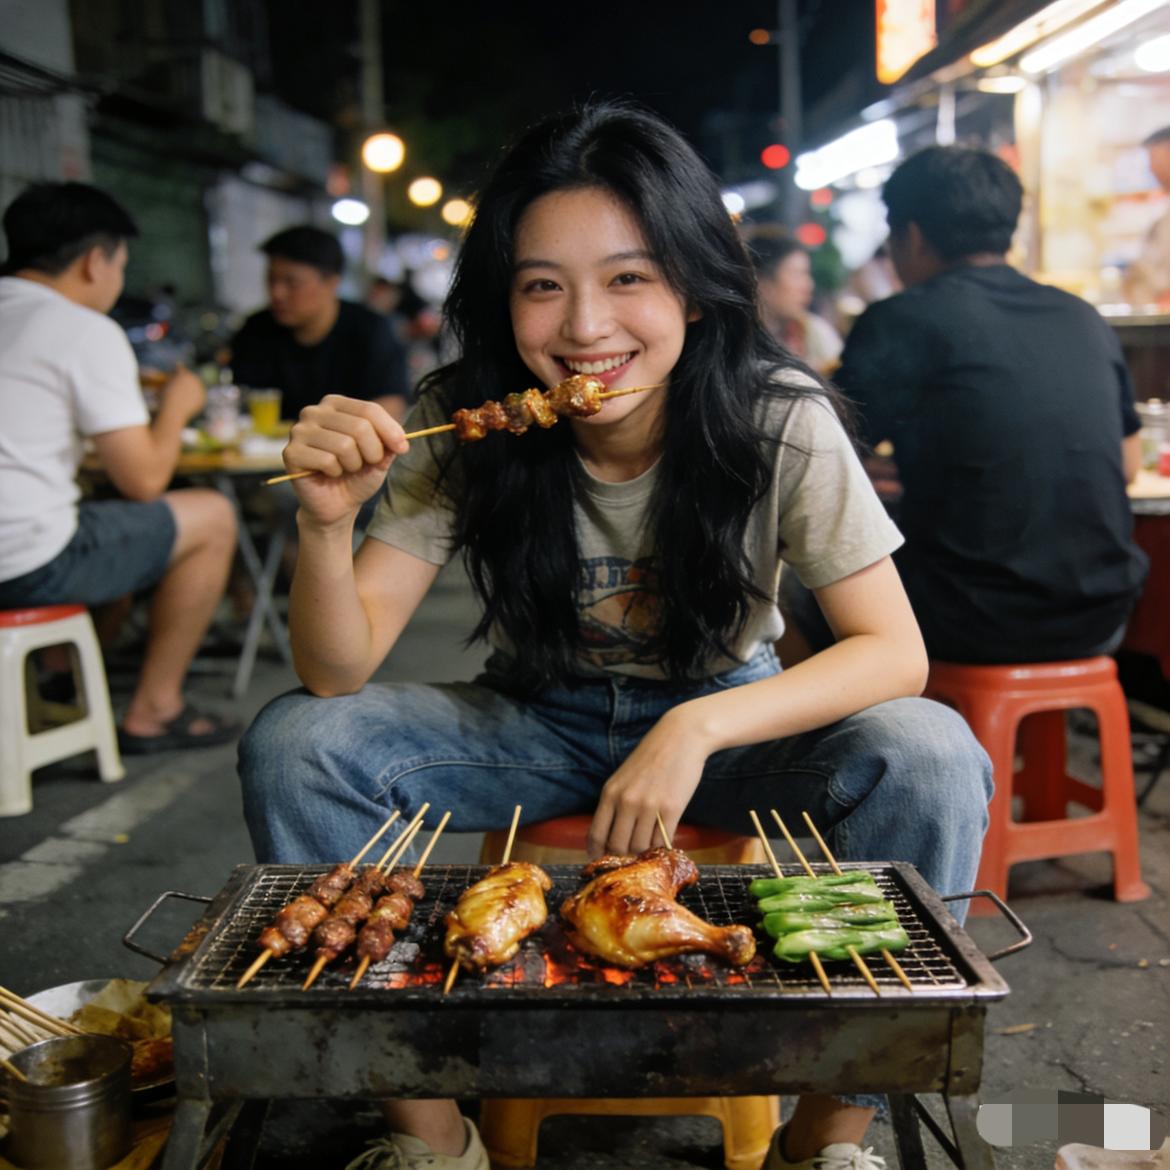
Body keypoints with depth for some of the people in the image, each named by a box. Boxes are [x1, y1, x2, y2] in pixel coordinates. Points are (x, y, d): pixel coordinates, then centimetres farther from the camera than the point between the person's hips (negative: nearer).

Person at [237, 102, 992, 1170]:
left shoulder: (779, 423, -20)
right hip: (537, 719, 2)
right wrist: (327, 522, -38)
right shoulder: (465, 430, -16)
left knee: (929, 758, -30)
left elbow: (895, 652, -20)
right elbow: (338, 672, -18)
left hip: (731, 712, -1)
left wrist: (699, 728, -35)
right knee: (291, 743, -20)